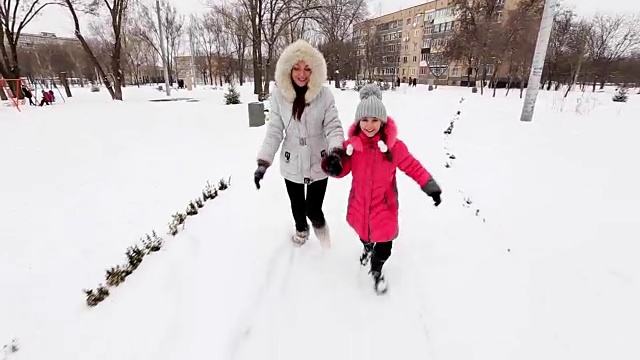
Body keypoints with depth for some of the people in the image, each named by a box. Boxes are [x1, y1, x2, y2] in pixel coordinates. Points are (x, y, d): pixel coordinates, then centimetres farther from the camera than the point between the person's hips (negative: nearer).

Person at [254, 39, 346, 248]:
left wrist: (336, 150, -32)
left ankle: (319, 224, 40)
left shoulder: (324, 95, -13)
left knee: (313, 208, 1)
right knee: (296, 204, 21)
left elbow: (333, 126, -12)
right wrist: (263, 161, -13)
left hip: (318, 163, -2)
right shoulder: (279, 95, -9)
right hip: (291, 164, 2)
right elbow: (274, 131, -6)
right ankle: (301, 229, 55)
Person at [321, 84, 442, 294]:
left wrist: (430, 187, -8)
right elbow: (343, 169, 0)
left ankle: (376, 270, 36)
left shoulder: (394, 146, -16)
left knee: (384, 243, 4)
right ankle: (367, 247, 64)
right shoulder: (351, 145, -10)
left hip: (384, 204, -2)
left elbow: (413, 166, -6)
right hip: (359, 202, 2)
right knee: (363, 232, 27)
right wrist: (332, 167, -23)